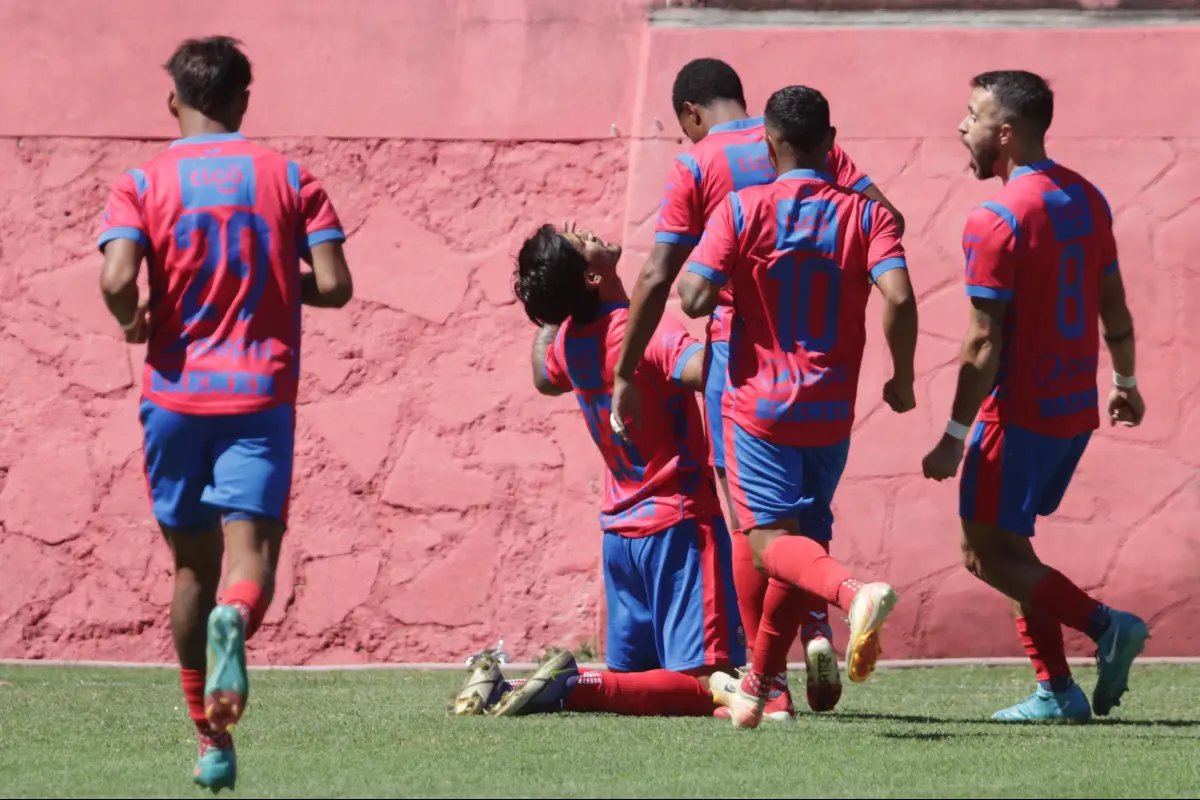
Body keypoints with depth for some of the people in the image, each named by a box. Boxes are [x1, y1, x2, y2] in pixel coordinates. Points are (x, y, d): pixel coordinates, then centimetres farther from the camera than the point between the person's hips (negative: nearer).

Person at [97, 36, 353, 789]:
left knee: (193, 565, 14)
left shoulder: (143, 183, 1)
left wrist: (133, 323, 7)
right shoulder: (289, 179, 4)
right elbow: (334, 285, -3)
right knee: (251, 552, -8)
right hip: (261, 392, -1)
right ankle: (234, 619, -44)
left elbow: (117, 279, -14)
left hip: (176, 395, 1)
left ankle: (212, 739, 19)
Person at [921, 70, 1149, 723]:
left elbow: (985, 343, -19)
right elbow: (1114, 306, 15)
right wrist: (1125, 382, 28)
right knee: (1008, 546, 15)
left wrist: (955, 436, -15)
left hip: (1020, 413, -8)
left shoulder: (996, 221, -17)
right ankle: (1056, 692, 10)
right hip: (1078, 409, 8)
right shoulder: (1086, 199, 7)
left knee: (987, 553, 0)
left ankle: (1105, 624, -14)